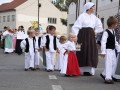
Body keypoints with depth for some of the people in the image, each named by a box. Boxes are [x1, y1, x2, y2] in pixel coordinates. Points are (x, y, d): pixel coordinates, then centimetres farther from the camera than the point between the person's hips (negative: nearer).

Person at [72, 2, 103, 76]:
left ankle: (89, 70, 7)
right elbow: (76, 26, -9)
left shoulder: (94, 17, 12)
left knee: (91, 52, 3)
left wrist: (95, 32, 13)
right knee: (83, 52, -5)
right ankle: (81, 70, 1)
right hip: (83, 35, -6)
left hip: (91, 36, 6)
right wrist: (75, 36, -15)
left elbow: (99, 25, 24)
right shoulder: (82, 16, -6)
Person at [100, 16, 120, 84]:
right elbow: (103, 42, -21)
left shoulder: (113, 32, 12)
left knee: (114, 63, 14)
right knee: (109, 63, -10)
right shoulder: (106, 32, -16)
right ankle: (108, 78, -5)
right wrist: (103, 52, -25)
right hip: (108, 50, -9)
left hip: (113, 50, 9)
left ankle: (104, 74, 28)